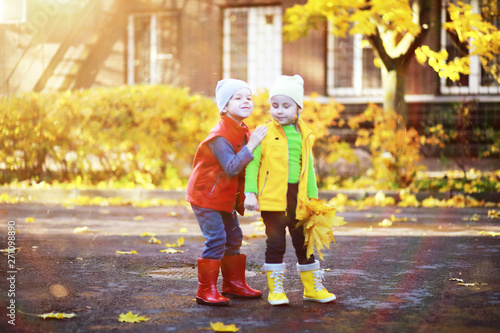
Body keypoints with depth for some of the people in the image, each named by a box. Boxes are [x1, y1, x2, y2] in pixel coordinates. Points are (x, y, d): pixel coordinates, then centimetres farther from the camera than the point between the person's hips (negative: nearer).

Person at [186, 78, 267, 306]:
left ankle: (234, 283, 26)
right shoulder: (220, 135, -23)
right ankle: (206, 290, -6)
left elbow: (243, 167, 15)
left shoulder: (243, 132, 6)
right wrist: (251, 145, -35)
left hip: (225, 197, 9)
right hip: (205, 195, -9)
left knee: (233, 238, 14)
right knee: (216, 239, -13)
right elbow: (232, 168, -31)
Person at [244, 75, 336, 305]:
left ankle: (313, 287, 24)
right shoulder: (265, 133, -2)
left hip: (297, 198, 4)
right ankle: (276, 289, 12)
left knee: (303, 243, 12)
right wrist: (250, 192, -12)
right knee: (276, 243, 1)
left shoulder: (304, 135, 10)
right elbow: (252, 163, -4)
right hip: (271, 197, -3)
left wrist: (313, 197, 14)